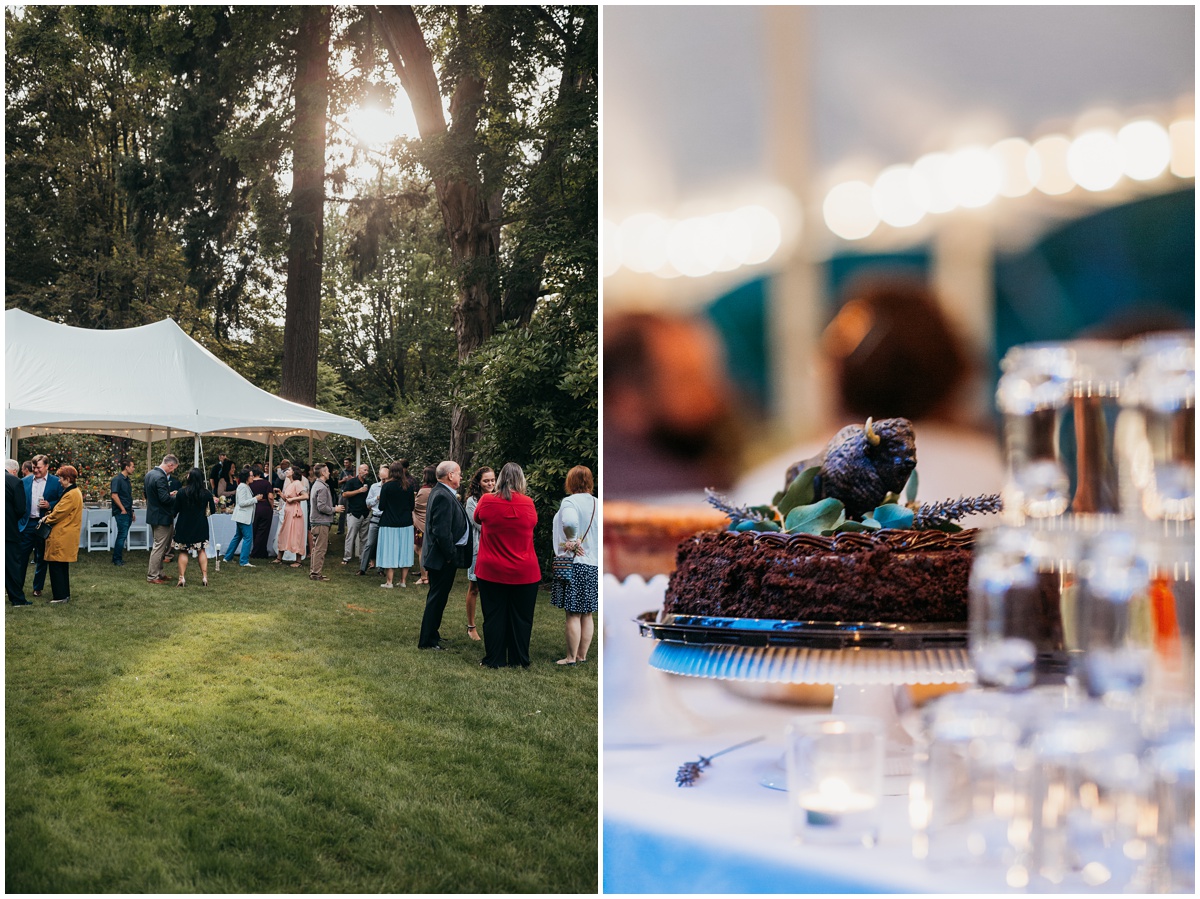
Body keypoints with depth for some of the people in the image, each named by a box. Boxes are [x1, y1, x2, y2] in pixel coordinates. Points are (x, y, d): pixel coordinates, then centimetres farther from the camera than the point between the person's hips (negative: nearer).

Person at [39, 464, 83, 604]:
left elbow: (59, 514, -18)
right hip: (64, 536, 10)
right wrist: (48, 516, 4)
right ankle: (64, 595, 22)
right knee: (61, 566, 16)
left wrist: (45, 519, -1)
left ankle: (61, 596, -2)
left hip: (62, 537, -10)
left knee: (56, 566, -5)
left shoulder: (71, 495, -18)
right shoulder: (74, 492, 15)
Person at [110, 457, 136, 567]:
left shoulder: (127, 480, 16)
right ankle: (117, 560, -2)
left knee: (122, 535, 12)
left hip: (127, 513, 9)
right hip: (121, 513, -9)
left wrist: (131, 511, 20)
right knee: (122, 535, -8)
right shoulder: (117, 479, -12)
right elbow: (114, 495, -18)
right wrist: (123, 509, -16)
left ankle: (117, 559, 19)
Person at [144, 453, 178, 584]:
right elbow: (165, 499, -27)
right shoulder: (160, 477, -23)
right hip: (162, 517, -10)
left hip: (153, 513, 10)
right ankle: (153, 576, 3)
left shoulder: (150, 473, 8)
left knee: (159, 546, 18)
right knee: (159, 547, -2)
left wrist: (169, 494, 16)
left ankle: (158, 573, 24)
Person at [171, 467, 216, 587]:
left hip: (184, 526, -2)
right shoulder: (207, 493, -7)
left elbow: (176, 509, -4)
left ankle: (182, 578, 2)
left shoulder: (182, 492, -11)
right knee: (201, 550, 14)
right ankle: (204, 577, 8)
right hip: (200, 526, 2)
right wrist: (214, 503, 20)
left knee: (183, 552, 7)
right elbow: (212, 510, -2)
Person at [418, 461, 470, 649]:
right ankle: (427, 640, 5)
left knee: (437, 597, 19)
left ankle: (431, 634, 31)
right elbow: (442, 531, -26)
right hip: (443, 557, -11)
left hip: (441, 556, 11)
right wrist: (450, 555, -20)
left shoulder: (441, 492, 12)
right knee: (437, 598, -2)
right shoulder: (443, 496, -21)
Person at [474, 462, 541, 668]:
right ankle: (519, 660, 16)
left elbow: (477, 518, 13)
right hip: (524, 572, 0)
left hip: (491, 571, 0)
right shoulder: (528, 503, -8)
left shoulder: (486, 501, -8)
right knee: (521, 617, 10)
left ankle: (493, 660, 14)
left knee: (494, 616, 9)